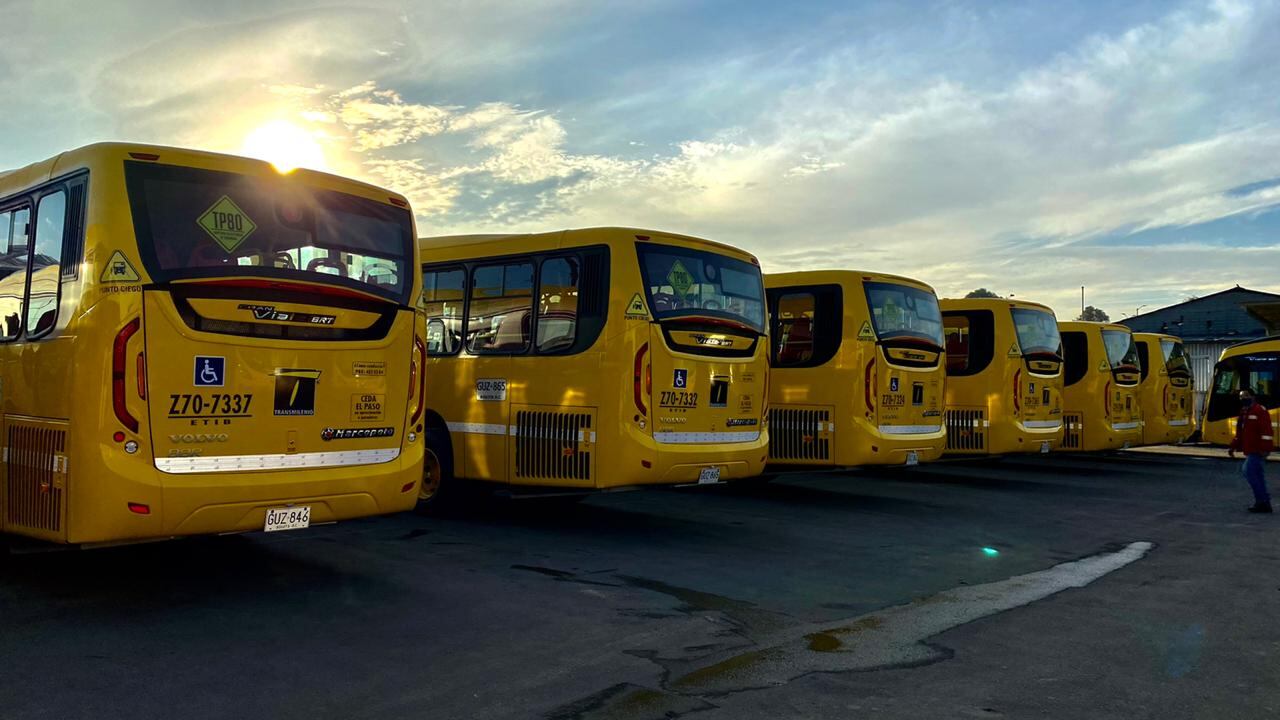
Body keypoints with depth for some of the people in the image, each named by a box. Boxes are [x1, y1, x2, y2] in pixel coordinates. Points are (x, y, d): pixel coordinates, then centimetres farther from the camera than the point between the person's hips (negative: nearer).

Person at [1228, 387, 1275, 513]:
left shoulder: (1259, 410, -10)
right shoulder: (1244, 412, 19)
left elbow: (1266, 431, -19)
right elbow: (1239, 433, 25)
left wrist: (1264, 448, -26)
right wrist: (1232, 447, 19)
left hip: (1257, 450, -10)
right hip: (1250, 450, 10)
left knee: (1248, 470, -16)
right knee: (1259, 476, 10)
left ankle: (1262, 500, -11)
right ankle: (1264, 504, 14)